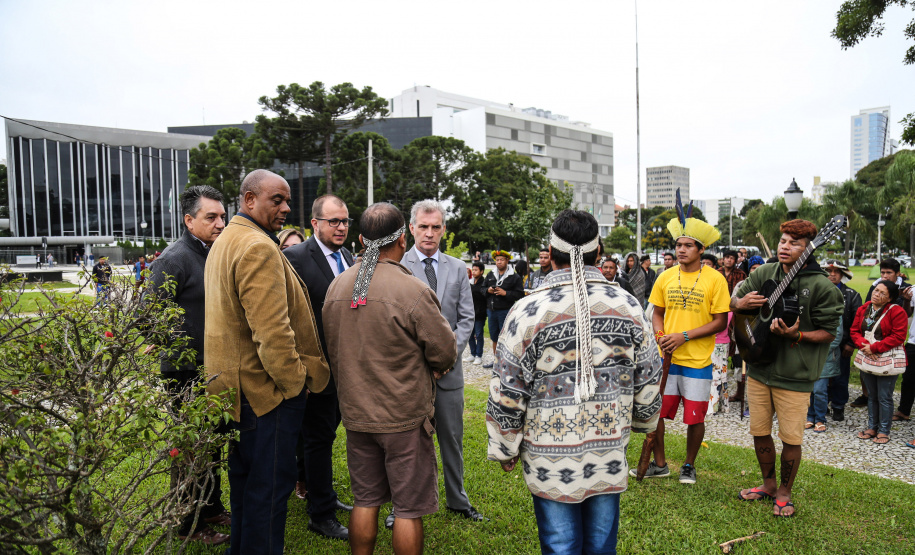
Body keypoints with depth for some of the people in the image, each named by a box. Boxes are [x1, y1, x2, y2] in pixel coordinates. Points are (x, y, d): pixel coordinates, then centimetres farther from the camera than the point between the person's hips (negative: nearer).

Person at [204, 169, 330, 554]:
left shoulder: (223, 242, 15)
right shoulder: (259, 248, -20)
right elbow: (272, 332, -26)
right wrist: (295, 381, -14)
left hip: (238, 386, 11)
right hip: (269, 391, -11)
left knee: (245, 478, 23)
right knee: (269, 487, 1)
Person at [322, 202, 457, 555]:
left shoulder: (336, 287, 0)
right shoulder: (414, 291, -21)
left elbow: (333, 349, 10)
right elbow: (445, 353, -12)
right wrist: (432, 369, 9)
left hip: (355, 415, 6)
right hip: (405, 418, -6)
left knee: (365, 502, 19)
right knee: (408, 509, 9)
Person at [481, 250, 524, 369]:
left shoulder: (514, 277, -3)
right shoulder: (490, 275, 13)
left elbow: (520, 294, -9)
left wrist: (505, 293, -18)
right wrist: (488, 290, -5)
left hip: (506, 311, -5)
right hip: (491, 310, 5)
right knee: (494, 337, 15)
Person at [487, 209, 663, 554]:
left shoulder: (528, 312, -15)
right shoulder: (629, 306, -4)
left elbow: (507, 395, -11)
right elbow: (649, 381, 6)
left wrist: (505, 450, 3)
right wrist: (644, 420, 25)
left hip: (552, 461, -3)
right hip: (610, 458, 3)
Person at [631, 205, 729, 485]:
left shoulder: (715, 279, -6)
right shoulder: (666, 277, 4)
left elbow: (720, 322, -7)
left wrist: (684, 336, -16)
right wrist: (660, 336, -7)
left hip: (697, 360, -3)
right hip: (665, 357, 3)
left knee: (695, 417, 7)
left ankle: (689, 466, 31)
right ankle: (659, 464, 26)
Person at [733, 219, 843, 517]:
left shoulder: (822, 286, -12)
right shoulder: (764, 274, 2)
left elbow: (828, 333, -7)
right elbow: (733, 300, 13)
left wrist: (796, 335, -25)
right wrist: (741, 302, -11)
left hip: (794, 375, -4)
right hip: (759, 369, 5)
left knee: (791, 439, 5)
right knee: (759, 432, 15)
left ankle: (784, 492, 28)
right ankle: (768, 484, 37)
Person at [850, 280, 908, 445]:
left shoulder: (897, 312, -11)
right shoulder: (863, 309, 6)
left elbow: (898, 337, -15)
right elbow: (855, 331, 7)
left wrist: (874, 348, -17)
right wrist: (864, 345, -11)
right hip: (867, 359, 5)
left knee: (884, 398, 1)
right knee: (871, 395, 16)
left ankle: (884, 431, 14)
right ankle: (872, 427, 27)